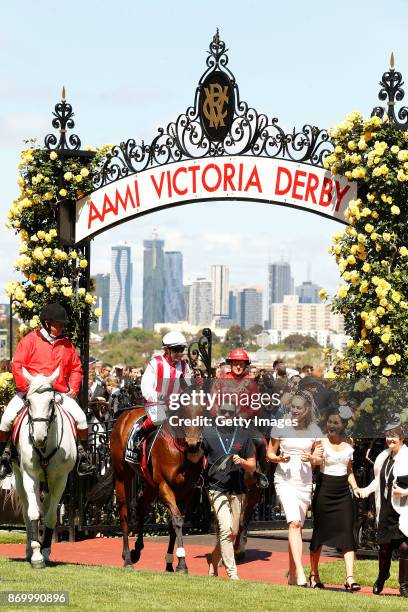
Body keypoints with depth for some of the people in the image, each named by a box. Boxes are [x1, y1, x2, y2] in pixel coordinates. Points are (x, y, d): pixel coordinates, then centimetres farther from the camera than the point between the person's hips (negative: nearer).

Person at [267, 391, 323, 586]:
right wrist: (279, 459, -16)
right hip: (285, 480, -3)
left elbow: (319, 459, 9)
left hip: (305, 481, 3)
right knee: (294, 523, -20)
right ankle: (300, 572, -27)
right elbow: (270, 453, 5)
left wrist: (312, 459, -14)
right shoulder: (281, 427, -3)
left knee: (297, 526, 9)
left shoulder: (314, 430, 4)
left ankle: (292, 574, 22)